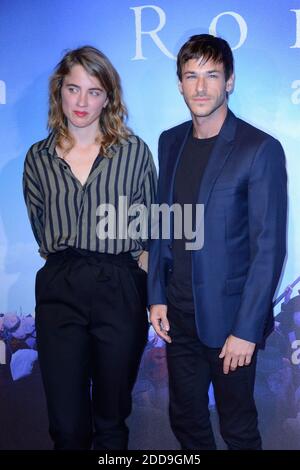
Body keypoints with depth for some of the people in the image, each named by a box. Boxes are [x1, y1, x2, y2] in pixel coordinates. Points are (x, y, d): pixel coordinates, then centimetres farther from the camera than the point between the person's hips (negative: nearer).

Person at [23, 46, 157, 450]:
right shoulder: (39, 157, 7)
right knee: (67, 424, 4)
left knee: (112, 419, 12)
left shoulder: (134, 151, 2)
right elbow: (39, 226, 13)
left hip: (121, 290, -1)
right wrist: (66, 260, 4)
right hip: (59, 292, 1)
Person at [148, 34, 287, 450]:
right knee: (185, 420, 19)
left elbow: (269, 248, -14)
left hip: (229, 318, -5)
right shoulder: (170, 142, 5)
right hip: (178, 315, 5)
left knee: (238, 429, 13)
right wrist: (157, 296, 6)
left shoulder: (261, 149, -13)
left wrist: (246, 329, -15)